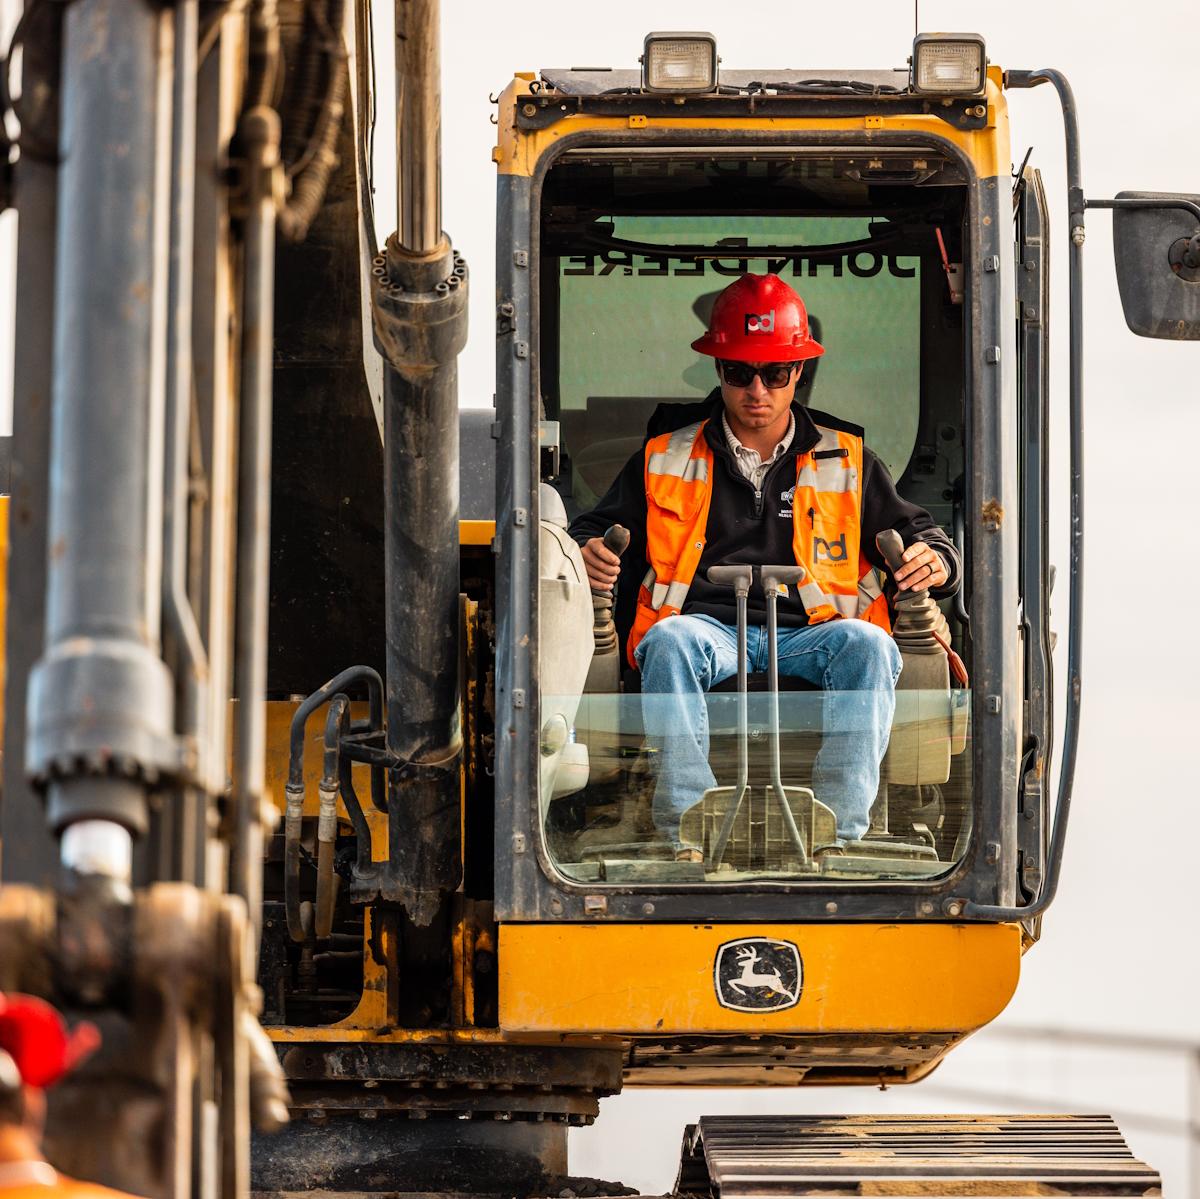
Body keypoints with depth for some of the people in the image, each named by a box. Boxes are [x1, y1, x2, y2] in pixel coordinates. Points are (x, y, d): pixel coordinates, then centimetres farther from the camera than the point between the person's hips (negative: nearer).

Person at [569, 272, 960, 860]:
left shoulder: (845, 459, 21)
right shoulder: (665, 459, 21)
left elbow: (914, 530, 22)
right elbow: (597, 530, 21)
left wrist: (932, 560, -3)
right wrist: (589, 557, -5)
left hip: (808, 633, 0)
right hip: (707, 626, 0)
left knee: (869, 646, -34)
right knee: (669, 642, -36)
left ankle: (839, 830, -40)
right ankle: (686, 835, -43)